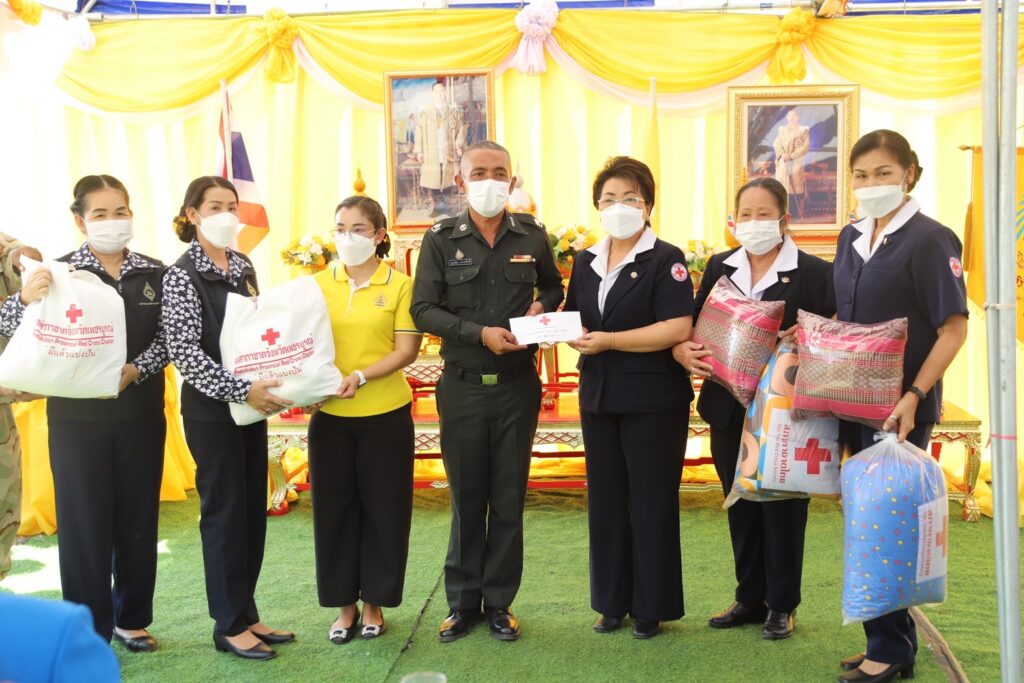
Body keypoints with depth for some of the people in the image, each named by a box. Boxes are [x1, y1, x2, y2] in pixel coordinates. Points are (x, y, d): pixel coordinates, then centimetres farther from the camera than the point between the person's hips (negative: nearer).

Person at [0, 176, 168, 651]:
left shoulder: (154, 273, 2)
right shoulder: (59, 272, -4)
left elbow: (166, 338, -1)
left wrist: (133, 371, -18)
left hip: (141, 414, 3)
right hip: (77, 415, -2)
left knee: (139, 516, 10)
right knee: (84, 519, 3)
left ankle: (132, 618, 26)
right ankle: (90, 627, 16)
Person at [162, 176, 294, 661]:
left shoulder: (244, 267, 9)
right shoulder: (181, 275, -10)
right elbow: (184, 353, -18)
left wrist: (271, 385, 3)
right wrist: (240, 390, -24)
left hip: (252, 404, 6)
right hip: (211, 410, -6)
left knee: (253, 510, 11)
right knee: (224, 511, 1)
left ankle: (246, 612, 24)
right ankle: (229, 625, 14)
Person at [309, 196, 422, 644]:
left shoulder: (400, 285, -3)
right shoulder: (318, 285, 5)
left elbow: (406, 351, -9)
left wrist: (360, 376, -22)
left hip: (386, 416, -2)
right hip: (330, 416, 2)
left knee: (383, 509, 6)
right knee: (335, 509, 8)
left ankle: (374, 603, 22)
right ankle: (345, 605, 23)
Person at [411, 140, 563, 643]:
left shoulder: (532, 235, 3)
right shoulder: (441, 239, -2)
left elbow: (554, 287, 19)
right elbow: (423, 310, -5)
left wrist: (542, 307, -4)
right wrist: (481, 333, -16)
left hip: (518, 385, 1)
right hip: (463, 387, -1)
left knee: (509, 499, 8)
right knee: (466, 498, 8)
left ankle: (499, 601, 22)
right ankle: (462, 601, 22)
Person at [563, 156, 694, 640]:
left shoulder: (665, 260, -9)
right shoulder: (586, 262, 11)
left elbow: (678, 328, -20)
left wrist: (609, 340, -21)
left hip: (653, 400, -6)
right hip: (598, 398, 6)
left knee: (651, 502, 4)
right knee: (605, 500, 11)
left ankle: (652, 605, 16)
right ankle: (612, 600, 24)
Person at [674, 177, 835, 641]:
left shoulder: (813, 272, -4)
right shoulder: (720, 267, 8)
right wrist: (682, 350, -12)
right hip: (730, 407, 4)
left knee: (782, 506, 6)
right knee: (740, 505, 13)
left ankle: (781, 605, 21)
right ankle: (750, 598, 27)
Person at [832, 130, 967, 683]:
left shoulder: (929, 239, -10)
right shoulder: (851, 238, 10)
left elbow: (953, 328, -14)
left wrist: (913, 397, -22)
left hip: (901, 406, -7)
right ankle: (888, 638, 25)